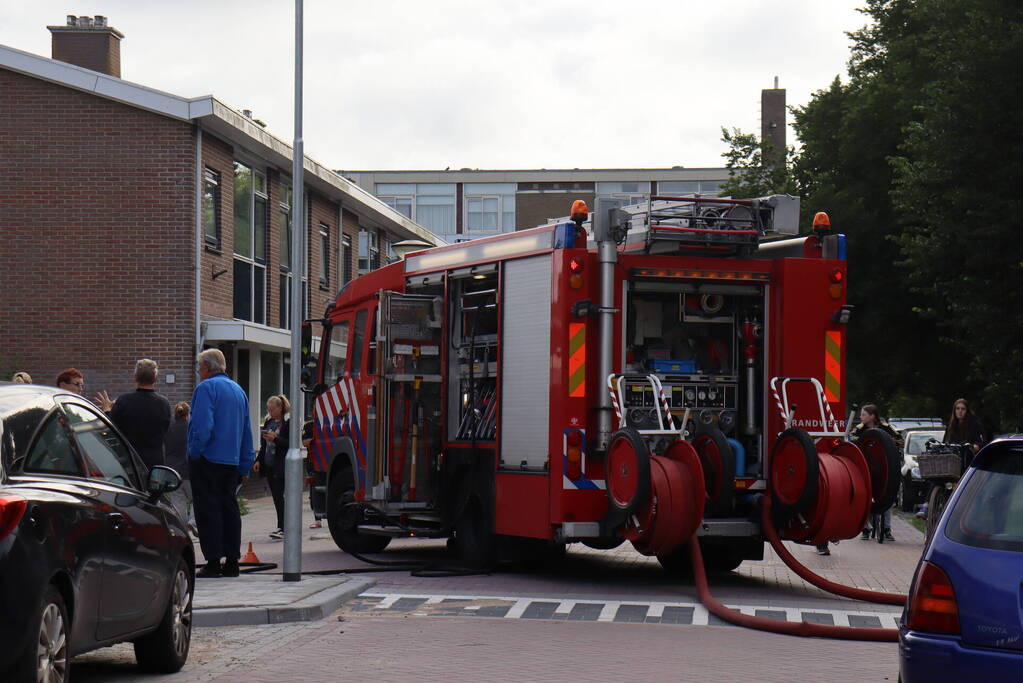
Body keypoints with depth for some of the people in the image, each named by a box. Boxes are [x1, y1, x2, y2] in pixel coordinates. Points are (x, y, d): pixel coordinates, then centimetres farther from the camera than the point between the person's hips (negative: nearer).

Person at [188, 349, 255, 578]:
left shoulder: (206, 388, -9)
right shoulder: (238, 390, 16)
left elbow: (202, 425, -21)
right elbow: (247, 431, 19)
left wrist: (194, 452, -12)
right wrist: (245, 466, 21)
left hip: (208, 458, -7)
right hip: (232, 462, 7)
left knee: (208, 510, -5)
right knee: (229, 508, 10)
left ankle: (213, 562, -7)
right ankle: (232, 561, 11)